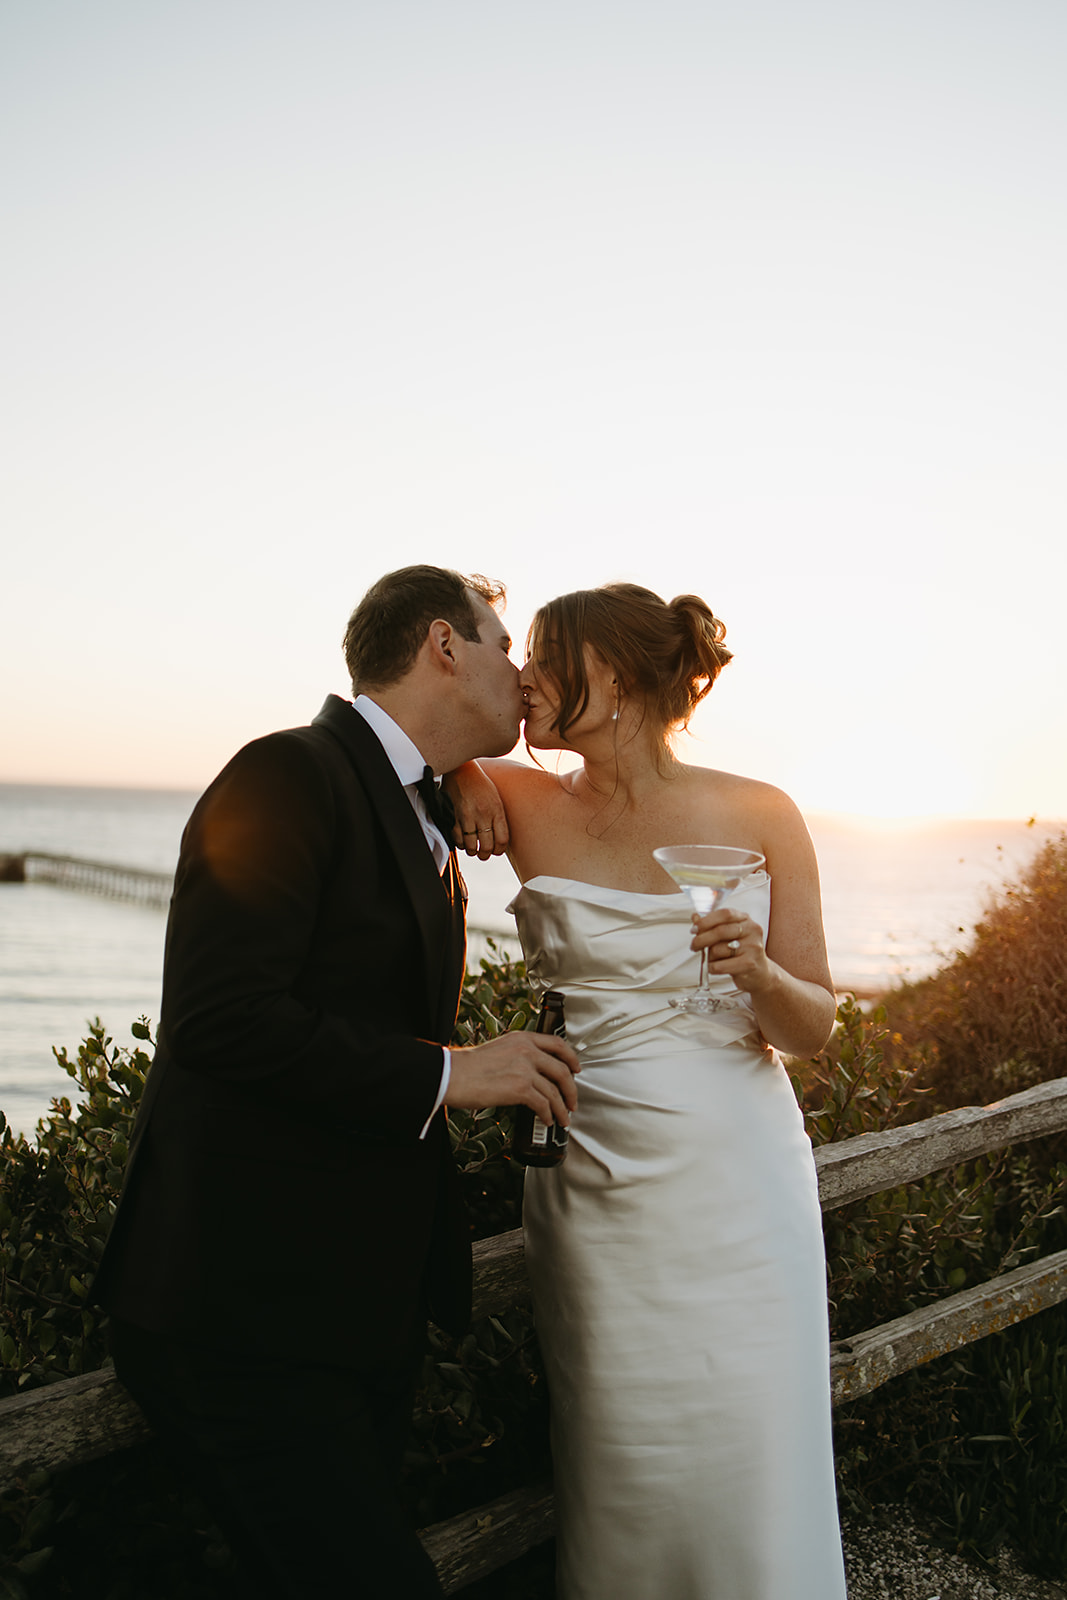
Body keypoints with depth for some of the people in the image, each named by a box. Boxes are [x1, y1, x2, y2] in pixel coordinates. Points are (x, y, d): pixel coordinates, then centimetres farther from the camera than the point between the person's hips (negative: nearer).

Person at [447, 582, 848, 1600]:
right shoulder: (529, 807, 0)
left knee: (752, 1472, 5)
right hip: (599, 1195, 1)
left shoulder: (759, 816, -3)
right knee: (624, 1481, 7)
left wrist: (761, 976, -19)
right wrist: (461, 772, -4)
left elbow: (811, 1029, 1)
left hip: (742, 1183, 0)